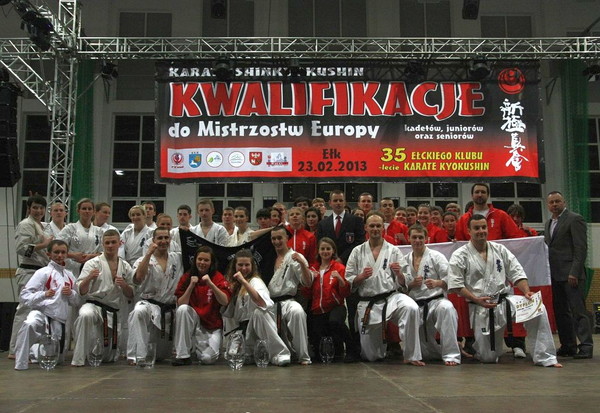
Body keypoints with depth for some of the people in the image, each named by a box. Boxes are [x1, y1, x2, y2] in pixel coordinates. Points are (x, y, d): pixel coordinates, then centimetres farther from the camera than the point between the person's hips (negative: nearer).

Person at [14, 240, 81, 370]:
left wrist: (71, 294, -3)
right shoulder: (43, 273, -2)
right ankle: (20, 363, -26)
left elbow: (76, 302, 19)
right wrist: (44, 294, -24)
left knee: (58, 359, 13)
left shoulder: (69, 275, 13)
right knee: (29, 324, -43)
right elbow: (25, 296, -9)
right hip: (41, 313, -5)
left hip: (59, 320, 6)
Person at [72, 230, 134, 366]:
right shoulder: (93, 263, -2)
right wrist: (89, 278, -28)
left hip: (113, 312, 4)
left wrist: (124, 285, -9)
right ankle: (78, 360, -29)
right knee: (86, 315, -42)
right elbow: (81, 292, -9)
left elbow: (130, 296, 12)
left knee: (109, 357, 9)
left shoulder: (125, 267, 8)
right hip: (93, 305, -4)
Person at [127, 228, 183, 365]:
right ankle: (136, 356, -35)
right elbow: (138, 278, -22)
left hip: (170, 309, 3)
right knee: (139, 312, -41)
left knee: (162, 355, 11)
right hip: (150, 304, -3)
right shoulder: (144, 260, -3)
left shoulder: (178, 259, 7)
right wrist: (148, 253, -21)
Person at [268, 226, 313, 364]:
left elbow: (308, 282, -11)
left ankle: (303, 357, -31)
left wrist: (302, 263, -24)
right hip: (271, 303, 5)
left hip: (288, 300, -5)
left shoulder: (294, 257, -1)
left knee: (297, 312, -38)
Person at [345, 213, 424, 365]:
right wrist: (362, 276, -14)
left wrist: (399, 274, -18)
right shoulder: (357, 252, 6)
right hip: (367, 304, 1)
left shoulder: (393, 251, 4)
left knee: (411, 308, -36)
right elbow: (348, 281, 5)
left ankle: (411, 356, -23)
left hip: (390, 298, -1)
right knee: (370, 356, 4)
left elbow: (403, 284, 3)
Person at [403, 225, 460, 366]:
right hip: (416, 306, 4)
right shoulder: (405, 261, 9)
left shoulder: (436, 256, -2)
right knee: (425, 352, 4)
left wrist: (436, 283, -29)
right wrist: (412, 284, -10)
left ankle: (451, 355, -34)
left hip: (436, 300, -4)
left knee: (446, 308, -42)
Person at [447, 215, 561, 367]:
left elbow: (517, 274, 7)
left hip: (504, 301, 3)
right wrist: (477, 300, -17)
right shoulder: (460, 256, -4)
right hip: (480, 309, -3)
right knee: (488, 358, 1)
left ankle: (545, 358, -13)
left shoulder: (500, 249, 8)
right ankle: (473, 344, 39)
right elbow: (455, 285, -8)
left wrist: (527, 292, -10)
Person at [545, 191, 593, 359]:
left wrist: (574, 272, -17)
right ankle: (568, 346, 16)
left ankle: (586, 346, -5)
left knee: (578, 310, -8)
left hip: (571, 274, -8)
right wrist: (548, 273, 10)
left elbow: (581, 247, -11)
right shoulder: (548, 224, 19)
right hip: (555, 275, 8)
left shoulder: (575, 219, -4)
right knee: (561, 312, 9)